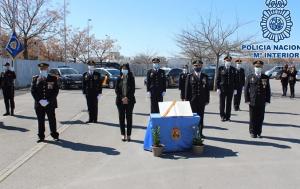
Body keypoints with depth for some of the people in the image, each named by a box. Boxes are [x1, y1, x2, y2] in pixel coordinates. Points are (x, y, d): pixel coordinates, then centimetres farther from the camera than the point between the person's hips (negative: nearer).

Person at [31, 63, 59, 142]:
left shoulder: (53, 78, 2)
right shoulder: (35, 79, 7)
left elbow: (56, 91, -3)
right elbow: (33, 91, 2)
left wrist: (48, 101, -13)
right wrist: (39, 100, -11)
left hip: (50, 104, -1)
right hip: (39, 104, 2)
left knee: (52, 120, 5)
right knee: (40, 121, 7)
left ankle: (55, 135, 18)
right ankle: (41, 136, 17)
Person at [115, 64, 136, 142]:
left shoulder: (131, 78, 2)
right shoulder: (119, 79, 5)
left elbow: (133, 89, -2)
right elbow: (116, 90, 2)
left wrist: (127, 98, -12)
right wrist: (122, 98, -9)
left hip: (129, 101, -1)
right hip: (120, 101, 1)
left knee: (129, 117, 1)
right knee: (121, 117, 3)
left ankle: (128, 135, 6)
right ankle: (123, 134, 10)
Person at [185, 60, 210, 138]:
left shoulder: (205, 76, 10)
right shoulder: (190, 76, 3)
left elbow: (207, 89, 8)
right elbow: (187, 89, 1)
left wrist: (207, 100, 2)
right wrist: (187, 100, -4)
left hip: (202, 100, 2)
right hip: (193, 100, -2)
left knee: (201, 117, 6)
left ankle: (200, 132, 13)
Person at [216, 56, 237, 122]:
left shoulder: (233, 69, 9)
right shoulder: (221, 69, 2)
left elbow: (235, 80, 9)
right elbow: (218, 79, 0)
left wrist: (235, 89, 2)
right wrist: (218, 88, -7)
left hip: (230, 89, 2)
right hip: (222, 88, -2)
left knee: (229, 103, 5)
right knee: (222, 103, 3)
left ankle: (228, 117, 13)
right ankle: (222, 116, 12)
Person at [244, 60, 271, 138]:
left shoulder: (266, 78, 8)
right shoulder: (250, 77, 4)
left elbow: (268, 90, 8)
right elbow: (246, 89, 3)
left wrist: (267, 100, 0)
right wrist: (247, 100, -4)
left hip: (262, 102, 1)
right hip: (252, 102, -1)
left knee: (260, 118, 5)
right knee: (253, 118, 3)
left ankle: (259, 132, 16)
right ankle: (253, 132, 14)